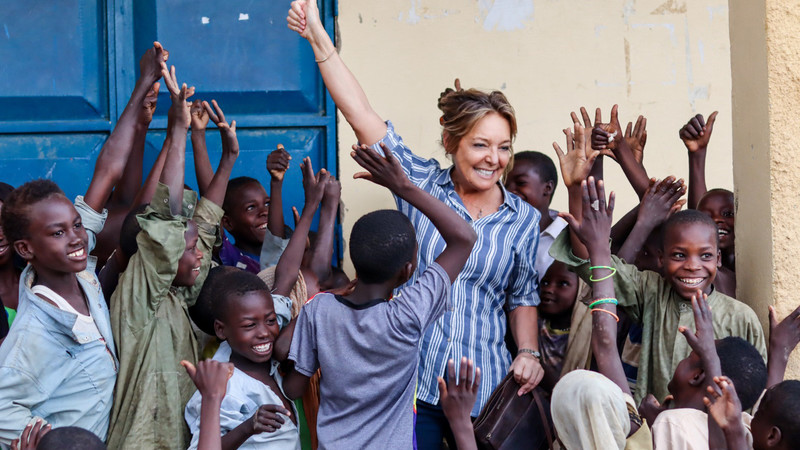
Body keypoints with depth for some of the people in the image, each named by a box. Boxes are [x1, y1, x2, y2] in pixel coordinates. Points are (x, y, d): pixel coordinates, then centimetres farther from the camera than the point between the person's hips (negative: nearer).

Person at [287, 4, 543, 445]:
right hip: (412, 382, -1)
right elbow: (360, 112, -3)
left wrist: (529, 351, -2)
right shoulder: (421, 184, 2)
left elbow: (523, 296, 15)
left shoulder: (524, 218, 7)